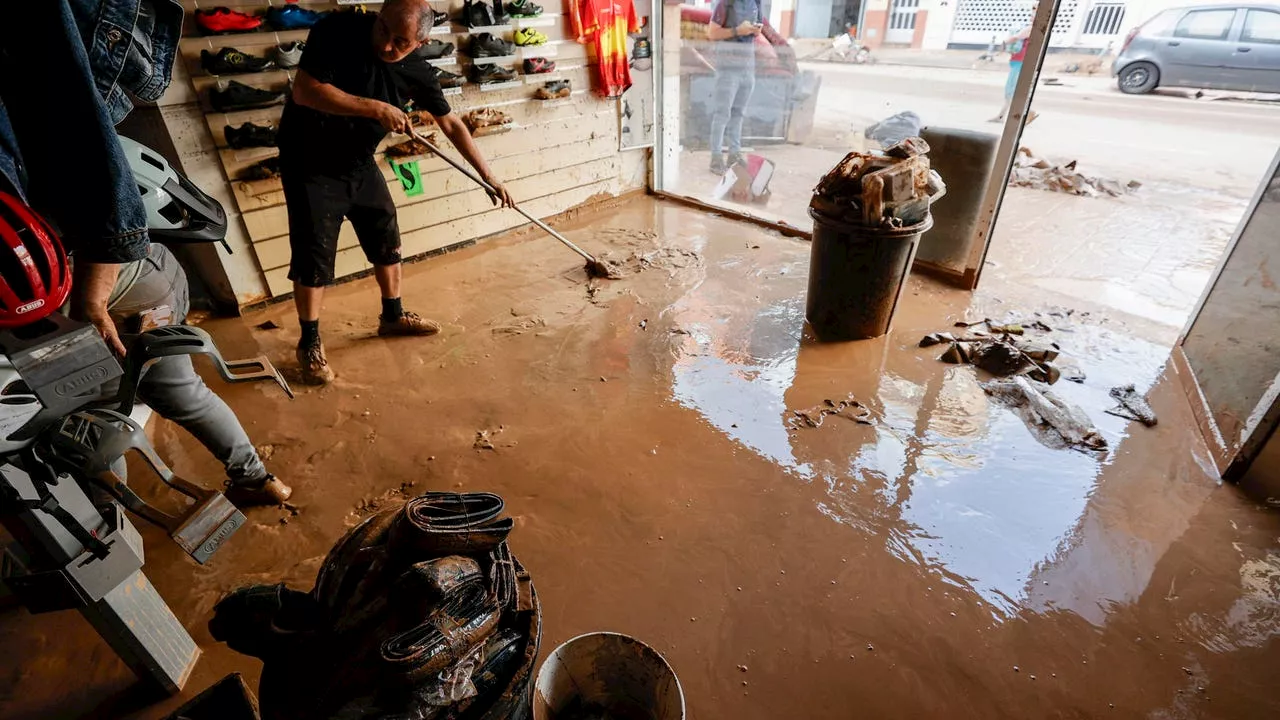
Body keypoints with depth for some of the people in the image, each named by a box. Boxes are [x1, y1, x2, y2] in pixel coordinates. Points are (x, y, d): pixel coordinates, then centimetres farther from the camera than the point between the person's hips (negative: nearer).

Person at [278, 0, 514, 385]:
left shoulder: (416, 71, -8)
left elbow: (451, 124, 1)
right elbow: (304, 92, -28)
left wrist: (487, 176, 1)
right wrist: (376, 108, -33)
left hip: (360, 164, 5)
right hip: (309, 163, -5)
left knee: (387, 242, 14)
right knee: (313, 257, -3)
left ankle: (393, 316, 36)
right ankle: (309, 342, 14)